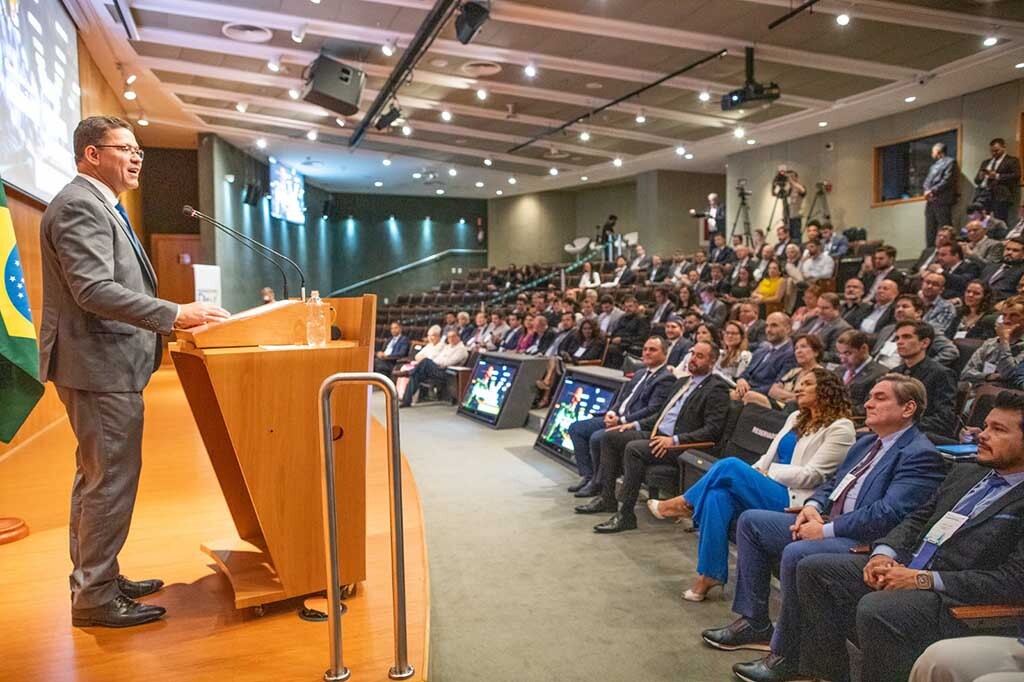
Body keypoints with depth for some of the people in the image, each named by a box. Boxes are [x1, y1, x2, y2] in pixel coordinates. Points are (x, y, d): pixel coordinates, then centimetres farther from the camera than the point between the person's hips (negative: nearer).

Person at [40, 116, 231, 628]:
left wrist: (170, 317, 16)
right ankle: (96, 599, 7)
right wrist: (174, 315, -30)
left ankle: (94, 579, 31)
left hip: (102, 363, 11)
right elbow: (94, 290, -25)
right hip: (98, 366, -11)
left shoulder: (98, 206, 19)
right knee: (111, 480, -4)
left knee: (96, 477, 18)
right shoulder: (80, 206, -14)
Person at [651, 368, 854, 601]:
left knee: (730, 465, -25)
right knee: (718, 496, -24)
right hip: (767, 490, 7)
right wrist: (753, 473, 2)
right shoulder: (796, 418, 23)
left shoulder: (840, 428, -2)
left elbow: (812, 475, -10)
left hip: (794, 501, -7)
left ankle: (684, 505, -3)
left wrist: (768, 473, -9)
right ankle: (709, 574, -18)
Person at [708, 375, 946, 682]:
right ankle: (754, 623, 9)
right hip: (826, 522, 10)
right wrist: (813, 506, 0)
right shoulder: (867, 441, 17)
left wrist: (827, 530, -21)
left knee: (795, 553, -34)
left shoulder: (920, 455, -12)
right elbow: (833, 482, 23)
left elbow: (888, 513, -23)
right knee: (751, 521, 5)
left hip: (866, 542, -10)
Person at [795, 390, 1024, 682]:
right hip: (904, 568, 8)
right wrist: (884, 553, -1)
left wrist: (924, 579, -20)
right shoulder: (964, 473, 17)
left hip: (957, 597, -8)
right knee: (813, 569, -4)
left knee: (875, 609, -35)